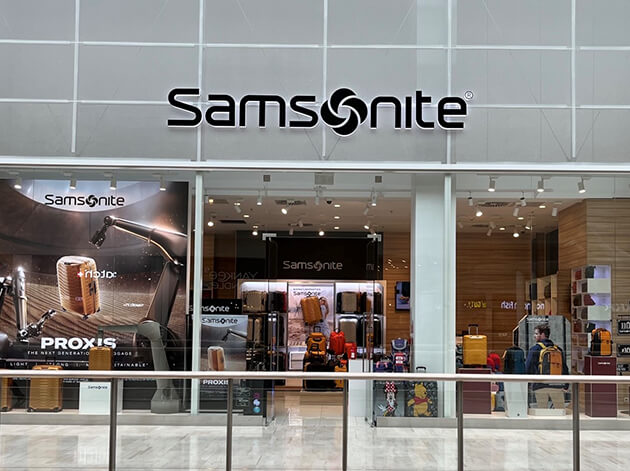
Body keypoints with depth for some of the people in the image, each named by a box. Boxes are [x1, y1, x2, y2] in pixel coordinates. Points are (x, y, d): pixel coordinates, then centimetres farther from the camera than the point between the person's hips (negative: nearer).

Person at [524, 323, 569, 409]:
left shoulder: (534, 349, -3)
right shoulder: (558, 349, 10)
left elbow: (528, 368, -7)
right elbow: (565, 369, 10)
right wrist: (566, 385, 12)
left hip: (540, 386, -3)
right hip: (557, 386, 3)